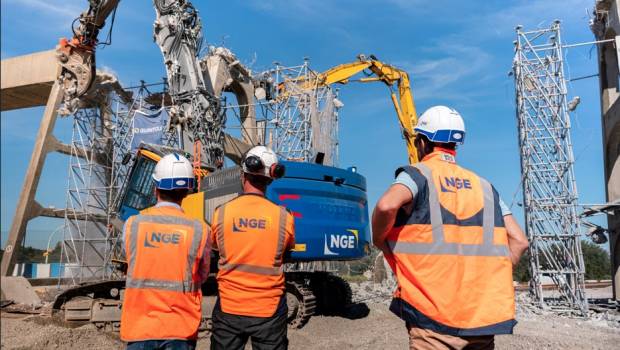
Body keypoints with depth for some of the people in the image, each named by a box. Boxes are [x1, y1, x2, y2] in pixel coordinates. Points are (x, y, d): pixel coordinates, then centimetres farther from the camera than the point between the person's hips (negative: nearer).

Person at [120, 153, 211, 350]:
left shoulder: (132, 224, -7)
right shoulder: (199, 230, -10)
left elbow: (134, 265, 3)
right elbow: (202, 277, 2)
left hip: (139, 326, 1)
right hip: (180, 329, -1)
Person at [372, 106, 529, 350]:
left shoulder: (418, 174, -2)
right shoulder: (484, 186, 13)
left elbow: (387, 206, -23)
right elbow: (519, 241, 9)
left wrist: (379, 241, -4)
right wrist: (489, 282, 14)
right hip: (484, 316, 5)